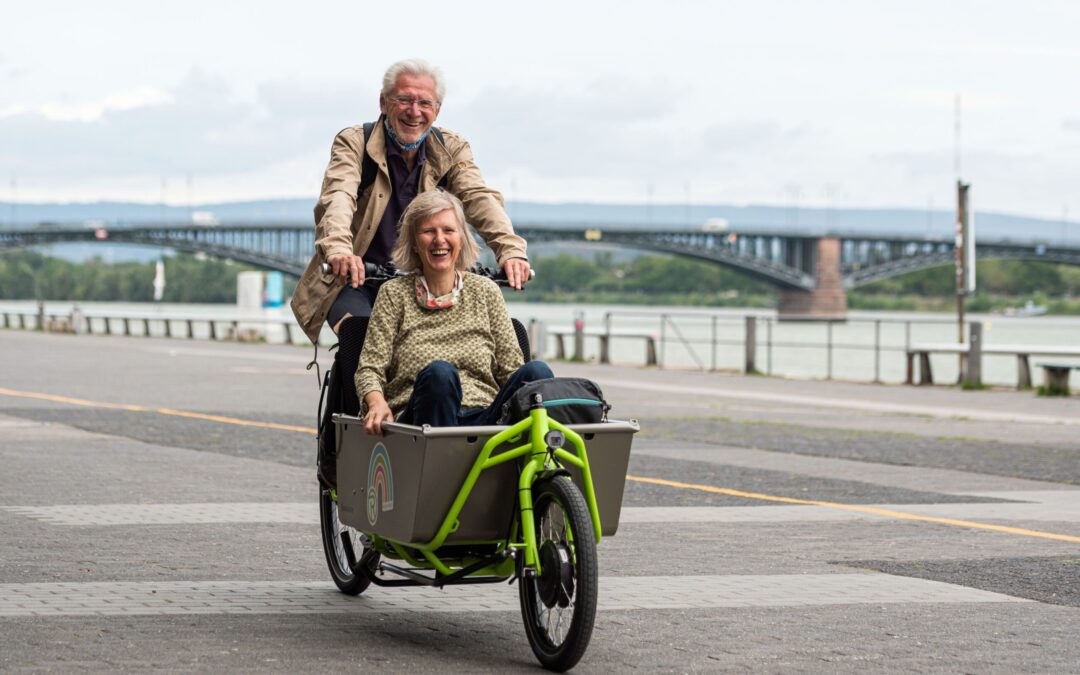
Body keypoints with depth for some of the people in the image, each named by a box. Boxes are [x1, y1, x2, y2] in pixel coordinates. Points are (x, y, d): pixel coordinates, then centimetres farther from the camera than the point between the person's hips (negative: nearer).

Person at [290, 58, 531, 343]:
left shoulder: (451, 149, 5)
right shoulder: (354, 142, -4)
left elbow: (479, 198, -11)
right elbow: (337, 197, -22)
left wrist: (511, 249, -32)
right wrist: (338, 248, -45)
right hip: (356, 280, -3)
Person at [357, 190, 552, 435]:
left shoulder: (485, 291, 17)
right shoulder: (394, 293, 11)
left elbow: (510, 366, 12)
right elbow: (370, 366, 4)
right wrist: (377, 402, -20)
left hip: (484, 418, 2)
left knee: (536, 371, -26)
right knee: (439, 372, -35)